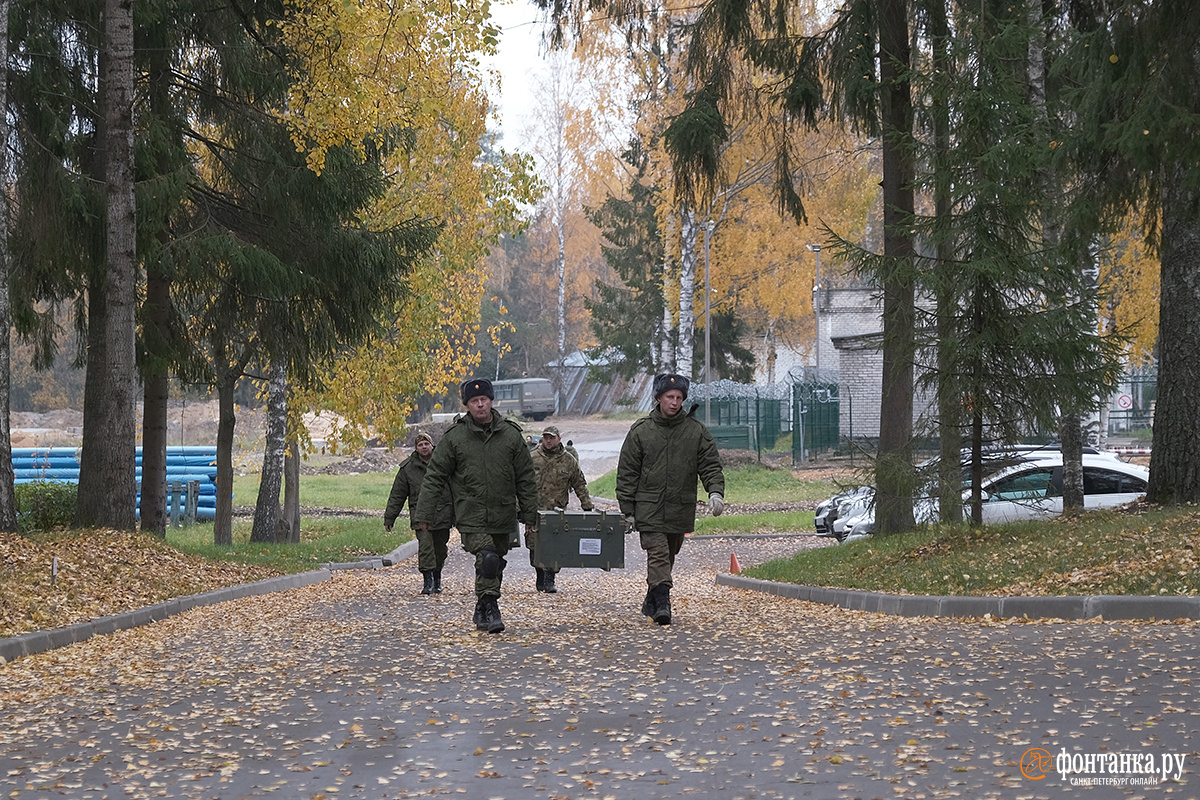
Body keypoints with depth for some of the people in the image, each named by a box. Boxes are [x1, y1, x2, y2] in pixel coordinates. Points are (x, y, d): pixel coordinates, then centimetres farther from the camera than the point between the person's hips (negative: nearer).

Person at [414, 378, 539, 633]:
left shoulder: (511, 434, 3)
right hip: (471, 517, -3)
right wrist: (424, 513, -4)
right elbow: (435, 476, 1)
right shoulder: (454, 437, -2)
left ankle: (483, 611, 28)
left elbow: (526, 478, 9)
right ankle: (490, 608, -12)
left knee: (495, 565, 11)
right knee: (488, 558, -22)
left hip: (502, 517, 3)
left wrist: (530, 514, 8)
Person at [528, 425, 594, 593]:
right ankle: (540, 578, 15)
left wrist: (587, 507, 7)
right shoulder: (532, 459, 5)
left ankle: (550, 580, -1)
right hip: (535, 508, 1)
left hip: (557, 510, -1)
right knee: (534, 545, 0)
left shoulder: (569, 461, 6)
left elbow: (580, 485, 11)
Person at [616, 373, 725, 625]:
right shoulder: (640, 431, 1)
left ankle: (651, 602, 28)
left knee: (669, 556, 13)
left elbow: (710, 465, 3)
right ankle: (662, 603, -22)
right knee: (657, 554, -15)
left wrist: (715, 491, -17)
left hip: (681, 509, 3)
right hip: (649, 508, -2)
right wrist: (627, 511, 0)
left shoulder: (697, 431, 4)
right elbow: (627, 473, 3)